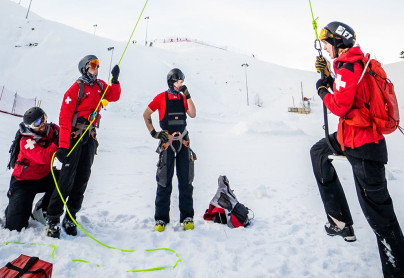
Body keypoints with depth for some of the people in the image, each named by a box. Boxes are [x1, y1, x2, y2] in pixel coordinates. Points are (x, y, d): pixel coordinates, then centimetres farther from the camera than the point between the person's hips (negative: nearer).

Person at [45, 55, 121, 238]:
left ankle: (70, 217, 16)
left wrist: (115, 80, -3)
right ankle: (53, 219, 5)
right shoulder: (76, 88, -8)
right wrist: (63, 145, -18)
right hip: (74, 135, -6)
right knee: (67, 178, -8)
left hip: (90, 136, 6)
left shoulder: (99, 85, 11)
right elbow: (65, 117, -12)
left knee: (83, 177, 6)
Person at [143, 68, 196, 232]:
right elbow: (146, 115, 7)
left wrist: (187, 96, -6)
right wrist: (153, 132, -3)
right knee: (164, 182, 1)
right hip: (167, 142, -3)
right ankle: (161, 219, 12)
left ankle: (187, 217, 14)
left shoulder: (183, 98, 12)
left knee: (186, 181, 5)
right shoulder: (161, 98, 2)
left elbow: (193, 114, -1)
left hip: (183, 143, 3)